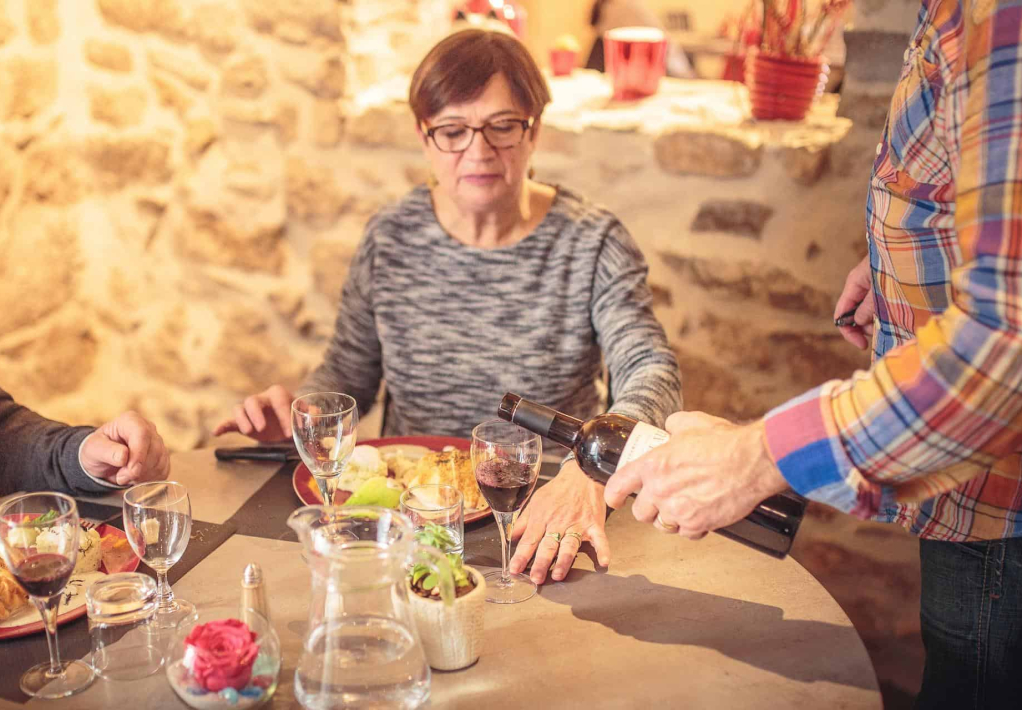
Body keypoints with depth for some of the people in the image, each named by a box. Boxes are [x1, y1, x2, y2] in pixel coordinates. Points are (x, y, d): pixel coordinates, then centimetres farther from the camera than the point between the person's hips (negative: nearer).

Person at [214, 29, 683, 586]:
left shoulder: (592, 245, -6)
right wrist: (294, 414, -11)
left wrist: (588, 473, -39)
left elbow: (652, 373, -19)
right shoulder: (389, 240, 3)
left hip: (539, 523, -3)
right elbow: (347, 375, 12)